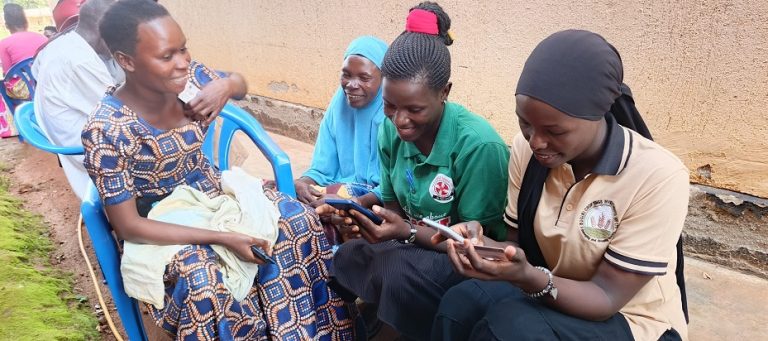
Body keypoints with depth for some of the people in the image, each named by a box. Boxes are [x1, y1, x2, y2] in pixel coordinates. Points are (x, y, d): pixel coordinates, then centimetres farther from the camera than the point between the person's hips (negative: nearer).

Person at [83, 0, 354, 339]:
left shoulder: (189, 76, -13)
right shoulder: (107, 130, -26)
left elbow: (240, 83, 9)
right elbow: (128, 226, -22)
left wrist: (226, 85, -18)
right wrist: (222, 238, -29)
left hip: (215, 193, 5)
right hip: (164, 227, -5)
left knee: (299, 220, -13)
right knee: (203, 283, -34)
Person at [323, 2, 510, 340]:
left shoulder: (478, 145, -25)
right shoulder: (390, 129, -6)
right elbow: (393, 203, 4)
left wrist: (407, 232, -30)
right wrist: (363, 216, -19)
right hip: (412, 241, 6)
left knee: (400, 274, -32)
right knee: (347, 257, -19)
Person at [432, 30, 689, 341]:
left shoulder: (657, 177, -24)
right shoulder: (527, 148, -10)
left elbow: (607, 297, -20)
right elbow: (518, 243, -1)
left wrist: (527, 277, -38)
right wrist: (483, 246, -24)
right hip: (547, 289, 4)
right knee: (459, 304, -24)